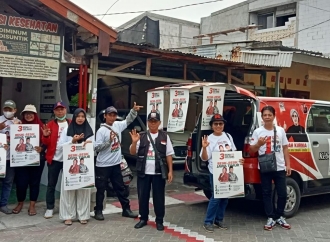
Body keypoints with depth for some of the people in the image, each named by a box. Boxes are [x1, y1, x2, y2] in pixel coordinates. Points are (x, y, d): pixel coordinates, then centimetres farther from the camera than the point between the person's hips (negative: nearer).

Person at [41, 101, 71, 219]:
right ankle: (50, 208, 14)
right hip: (54, 158, -1)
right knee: (51, 184, 5)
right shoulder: (50, 124, 3)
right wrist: (45, 136, -21)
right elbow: (46, 143, 0)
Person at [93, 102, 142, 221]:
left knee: (120, 188, 14)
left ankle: (126, 209, 24)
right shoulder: (101, 130, -14)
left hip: (115, 164, 6)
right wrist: (109, 141, -25)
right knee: (101, 189, 7)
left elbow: (128, 121, 18)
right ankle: (98, 211, 20)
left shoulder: (118, 125, 4)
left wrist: (134, 110, 2)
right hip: (103, 165, -6)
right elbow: (96, 148, -16)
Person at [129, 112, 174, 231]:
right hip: (143, 172, 1)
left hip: (158, 172, -1)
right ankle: (143, 219, 25)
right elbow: (132, 152, 3)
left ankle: (159, 221, 19)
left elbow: (169, 155, 4)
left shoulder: (164, 136, 4)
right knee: (143, 196, 9)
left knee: (158, 197, 6)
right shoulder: (141, 136, 4)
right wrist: (134, 142, -15)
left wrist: (170, 171, -2)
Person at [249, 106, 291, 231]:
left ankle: (279, 217, 23)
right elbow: (251, 150, 0)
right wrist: (258, 144, -20)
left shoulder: (280, 130, 5)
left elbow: (285, 148, 10)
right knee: (267, 193, 5)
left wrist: (288, 164, 6)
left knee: (282, 193, 6)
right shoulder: (258, 132, -3)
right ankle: (271, 218, 16)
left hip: (280, 168, 2)